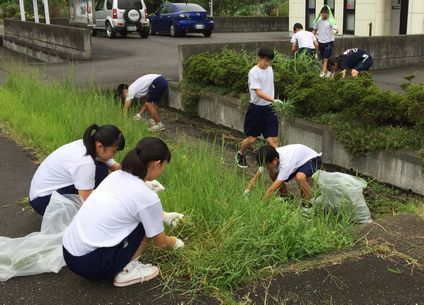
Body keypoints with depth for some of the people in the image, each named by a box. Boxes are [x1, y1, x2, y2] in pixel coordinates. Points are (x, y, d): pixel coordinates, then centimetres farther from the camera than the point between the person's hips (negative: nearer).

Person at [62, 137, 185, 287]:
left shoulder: (116, 175, 8)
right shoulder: (147, 197, -13)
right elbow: (161, 242, 4)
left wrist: (163, 216, 41)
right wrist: (175, 242, 25)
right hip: (91, 264, -8)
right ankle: (127, 271, 6)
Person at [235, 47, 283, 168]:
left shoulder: (269, 68, 6)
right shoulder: (254, 72, -17)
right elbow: (259, 92, -26)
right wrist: (274, 100, -38)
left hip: (269, 108, 5)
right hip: (256, 108, -5)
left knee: (273, 139, -2)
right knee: (251, 138, 9)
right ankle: (240, 154, 37)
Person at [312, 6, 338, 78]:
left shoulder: (330, 21, -8)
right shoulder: (318, 21, 5)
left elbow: (336, 30, -18)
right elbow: (315, 30, 18)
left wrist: (335, 31, -38)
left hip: (329, 42, -5)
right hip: (321, 42, 5)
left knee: (326, 59, -10)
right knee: (323, 59, 11)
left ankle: (323, 73, -15)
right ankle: (326, 71, 25)